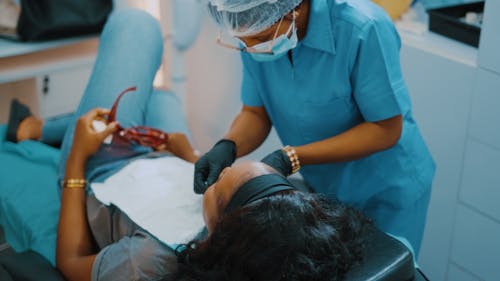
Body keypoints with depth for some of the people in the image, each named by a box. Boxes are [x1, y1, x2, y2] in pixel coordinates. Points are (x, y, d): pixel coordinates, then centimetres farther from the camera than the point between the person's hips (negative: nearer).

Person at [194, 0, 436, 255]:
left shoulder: (363, 29, -31)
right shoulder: (258, 32, -15)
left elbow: (386, 130, -24)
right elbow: (256, 113, -4)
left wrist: (291, 158, -30)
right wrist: (228, 146, -25)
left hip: (386, 189, -4)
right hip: (320, 186, 4)